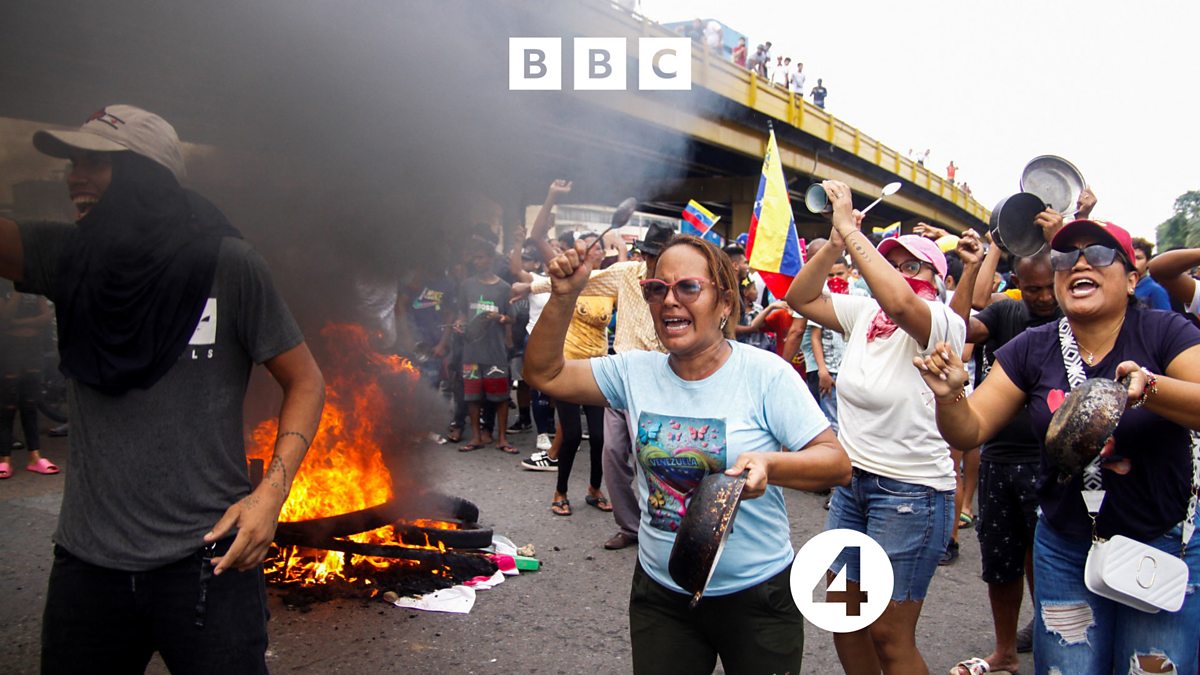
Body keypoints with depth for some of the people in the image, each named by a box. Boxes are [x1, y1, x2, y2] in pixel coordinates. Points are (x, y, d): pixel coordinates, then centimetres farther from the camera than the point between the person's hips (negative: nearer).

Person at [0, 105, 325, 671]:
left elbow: (304, 379, -4)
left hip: (206, 557, -4)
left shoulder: (226, 263, -7)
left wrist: (270, 492, -14)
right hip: (86, 561, 4)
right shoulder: (66, 259, 5)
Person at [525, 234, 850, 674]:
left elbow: (837, 464, -16)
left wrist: (769, 465, -35)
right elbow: (544, 373, -1)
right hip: (660, 591, 3)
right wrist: (564, 297, -14)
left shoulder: (766, 374, -15)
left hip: (756, 596, -3)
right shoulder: (635, 372, -3)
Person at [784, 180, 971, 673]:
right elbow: (800, 298, 2)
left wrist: (850, 227, -31)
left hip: (911, 491, -7)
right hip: (853, 481, 7)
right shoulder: (864, 313, 5)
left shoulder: (942, 323, -16)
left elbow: (899, 302, -37)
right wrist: (835, 242, -12)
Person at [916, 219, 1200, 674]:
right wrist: (950, 396, -26)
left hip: (1163, 548, -1)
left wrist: (1150, 388, -40)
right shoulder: (1032, 349, -3)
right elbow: (970, 431, -7)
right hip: (1066, 551, 2)